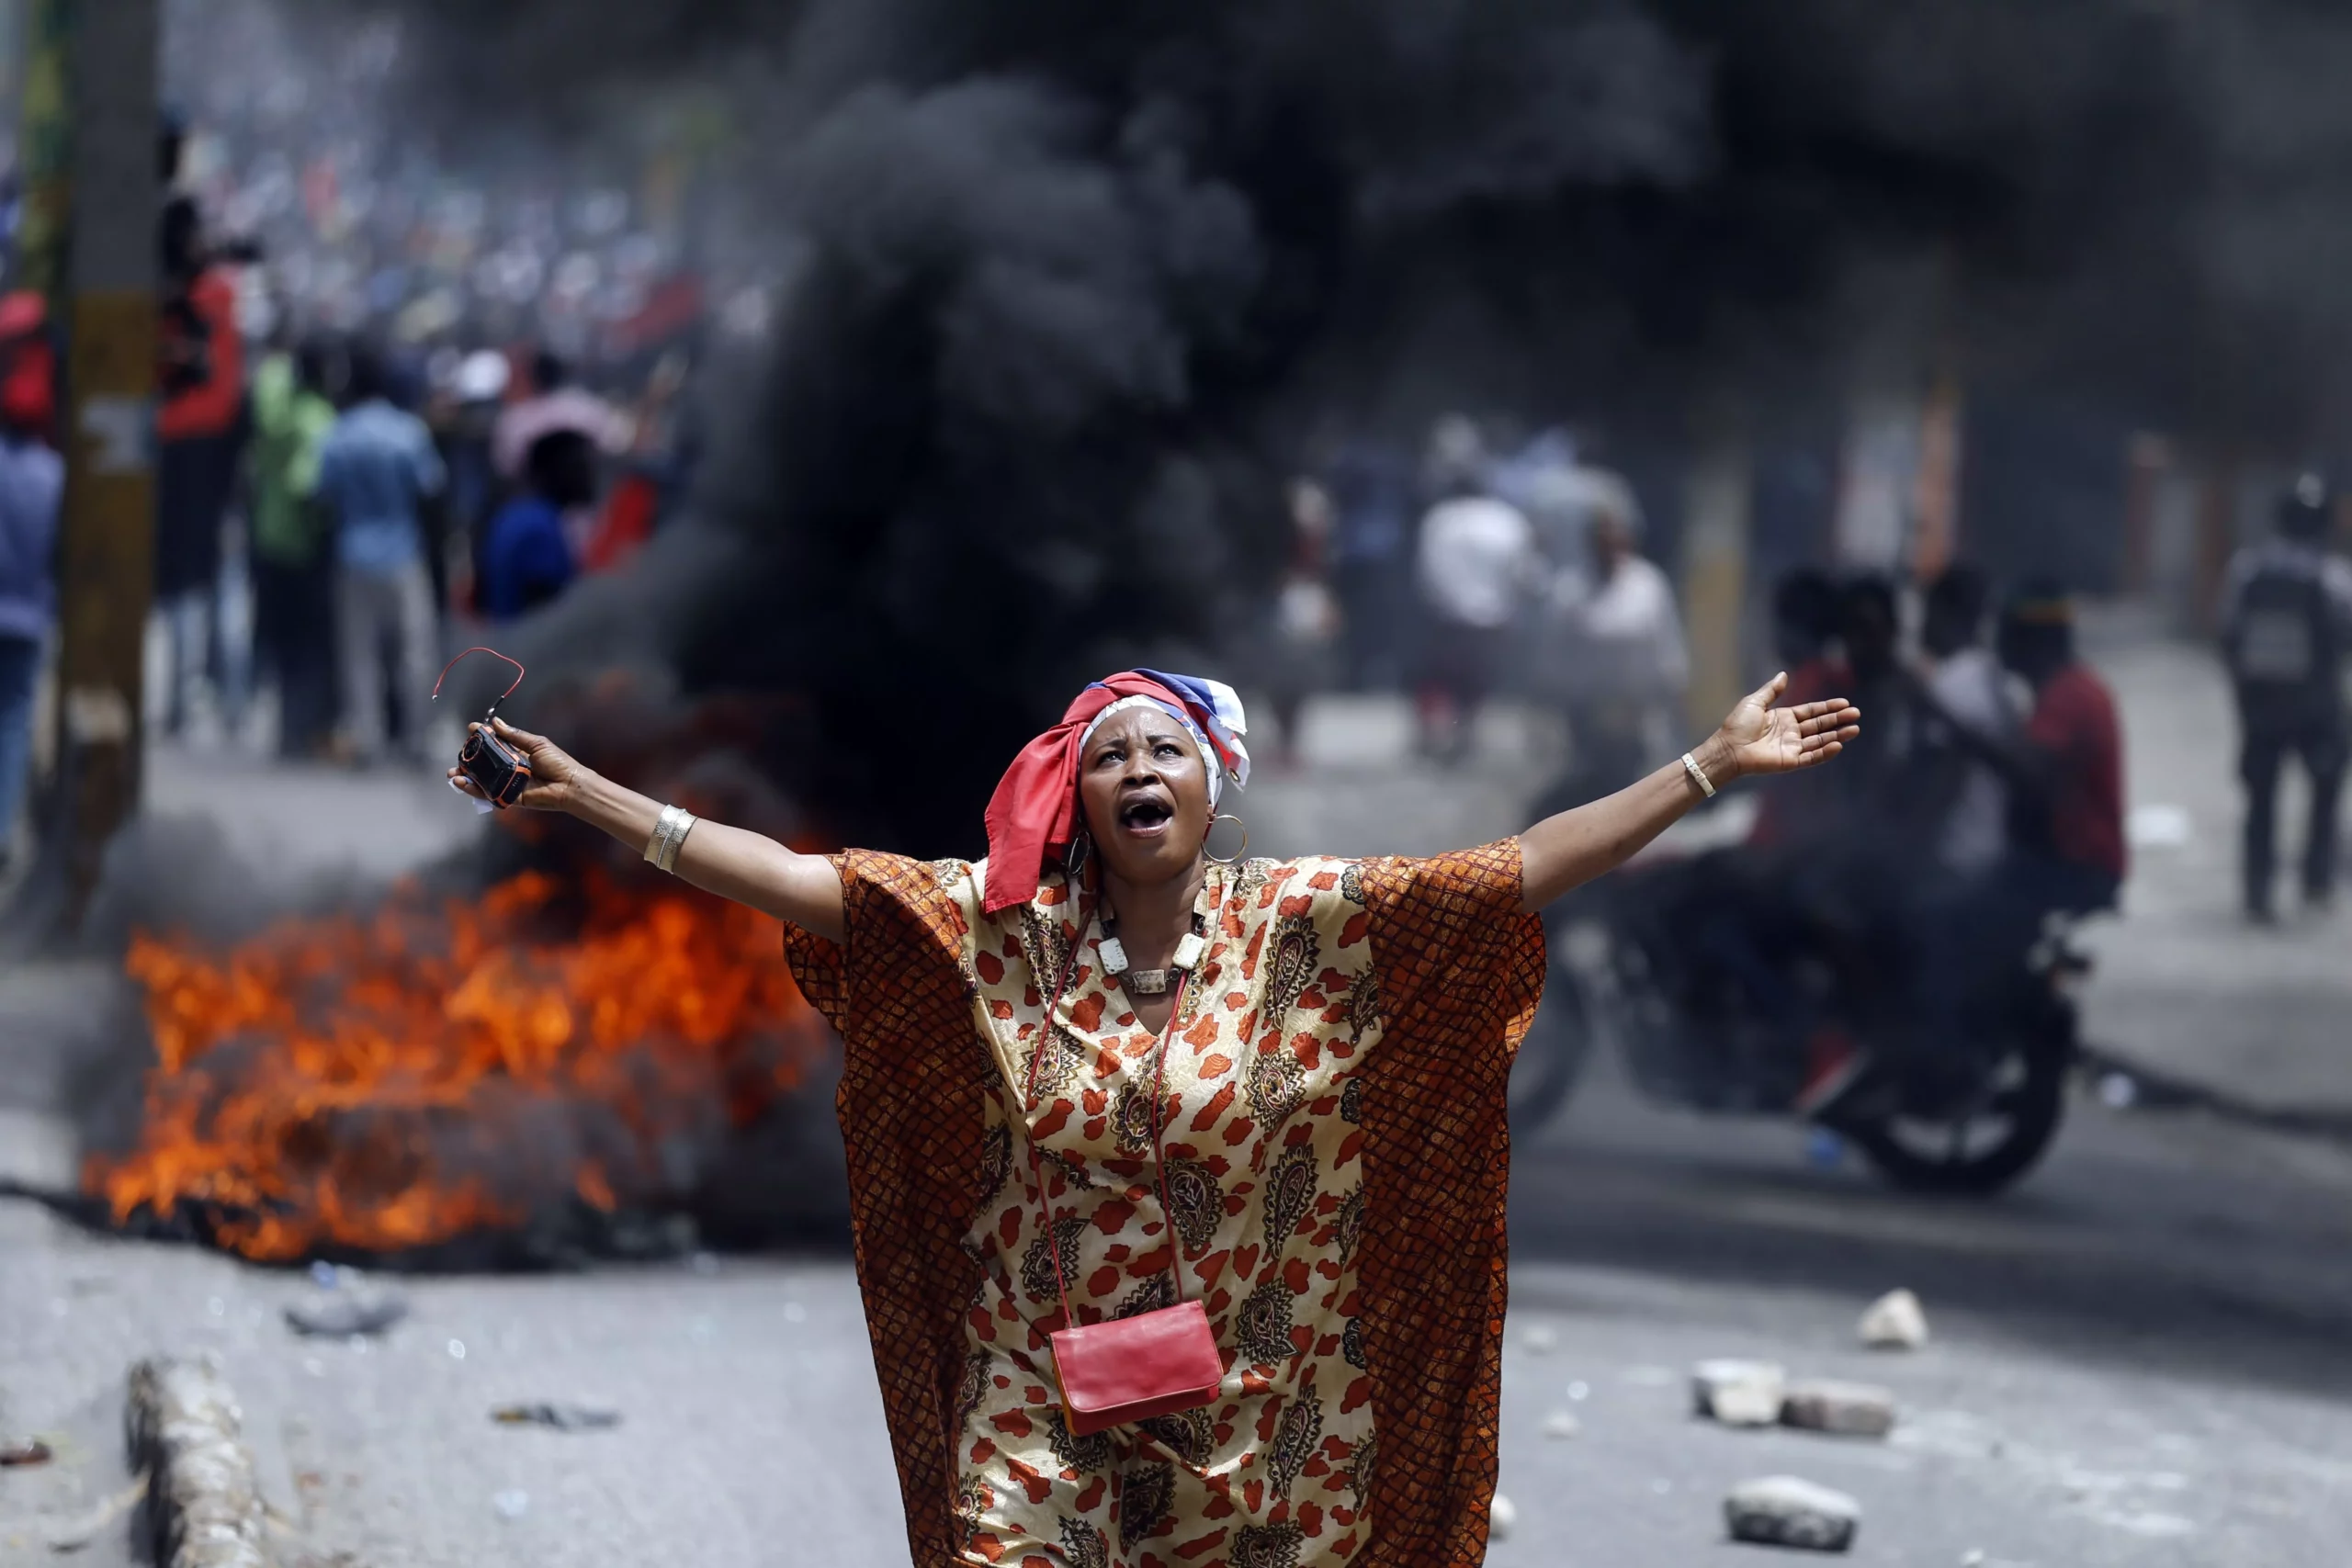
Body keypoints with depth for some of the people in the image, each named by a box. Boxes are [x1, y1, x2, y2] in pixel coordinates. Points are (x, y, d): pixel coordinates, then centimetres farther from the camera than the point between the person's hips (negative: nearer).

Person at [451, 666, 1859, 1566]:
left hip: (1253, 1427, 0)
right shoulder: (998, 930, -2)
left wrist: (1714, 765, -13)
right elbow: (789, 877, -6)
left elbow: (1530, 865, -7)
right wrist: (584, 794, -13)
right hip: (1041, 1420, 0)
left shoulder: (1306, 930, -3)